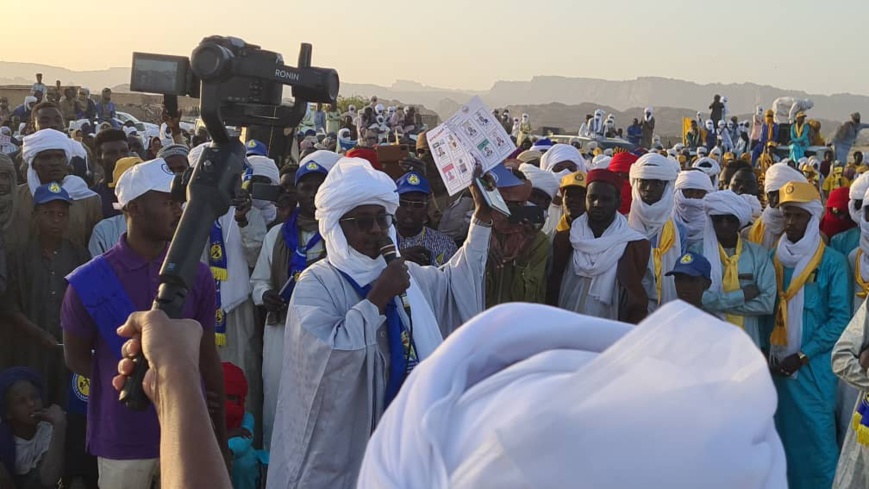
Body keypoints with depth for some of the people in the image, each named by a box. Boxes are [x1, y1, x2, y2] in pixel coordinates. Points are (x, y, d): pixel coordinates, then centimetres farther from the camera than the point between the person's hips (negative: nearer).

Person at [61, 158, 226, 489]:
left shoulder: (197, 276, -2)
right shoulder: (90, 282, -9)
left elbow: (207, 357, 3)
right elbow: (76, 357, 3)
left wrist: (220, 435, 7)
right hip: (122, 439, -2)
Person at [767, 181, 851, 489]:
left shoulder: (833, 262, -6)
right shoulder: (775, 259, 8)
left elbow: (840, 319, -10)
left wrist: (802, 356, -14)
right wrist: (768, 352, 0)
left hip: (814, 365, -4)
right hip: (777, 365, 5)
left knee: (817, 437, -2)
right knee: (782, 436, 12)